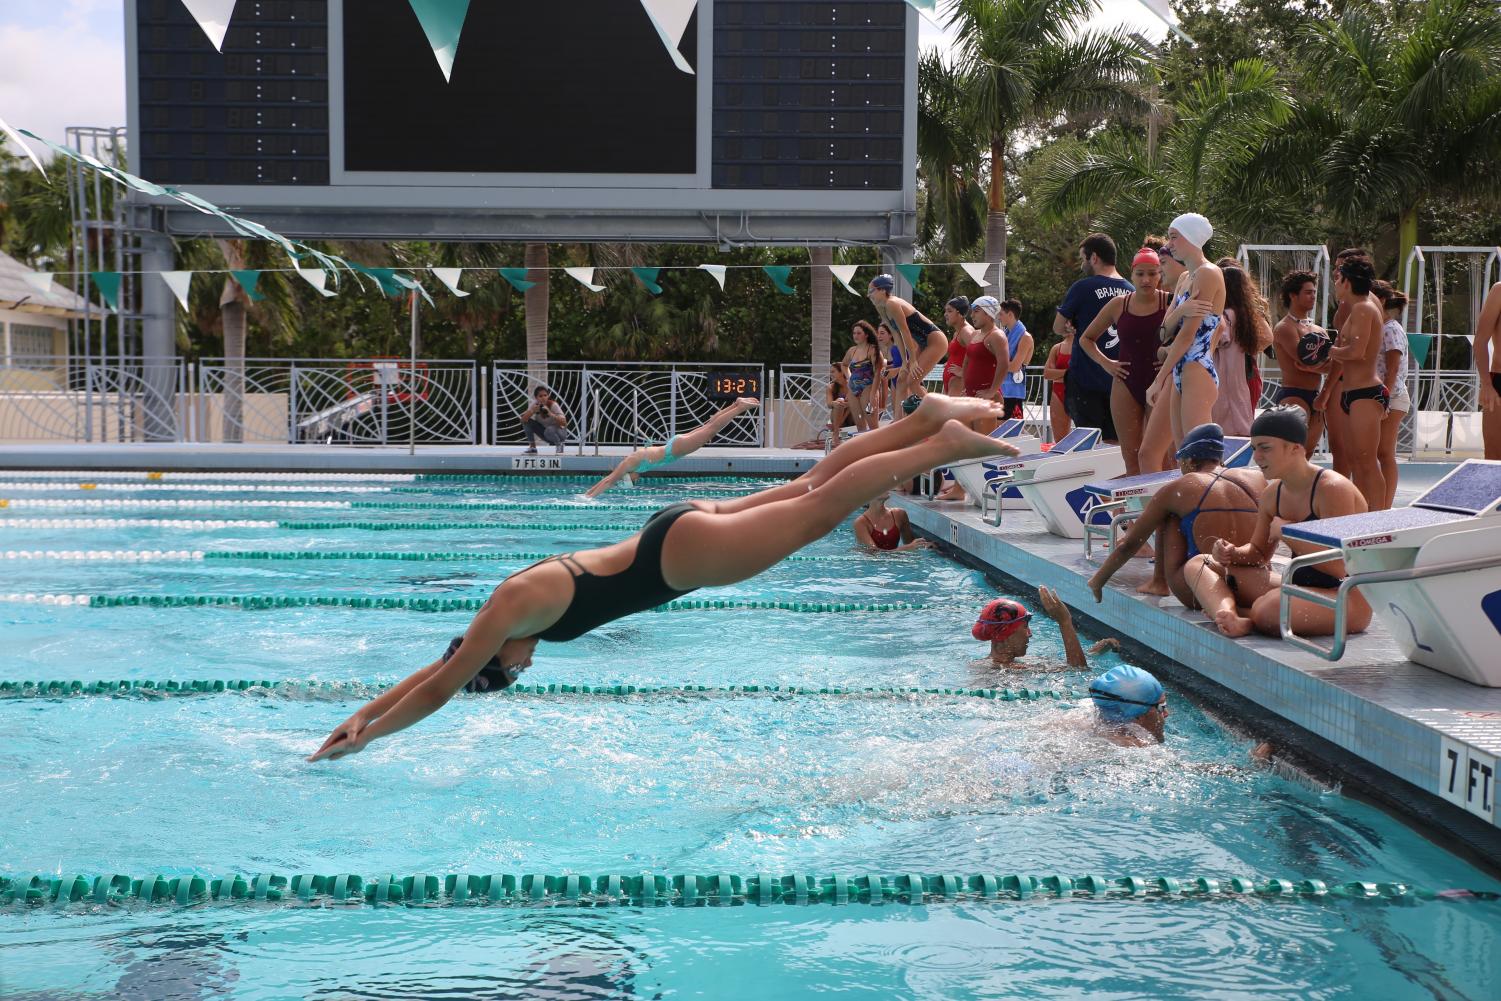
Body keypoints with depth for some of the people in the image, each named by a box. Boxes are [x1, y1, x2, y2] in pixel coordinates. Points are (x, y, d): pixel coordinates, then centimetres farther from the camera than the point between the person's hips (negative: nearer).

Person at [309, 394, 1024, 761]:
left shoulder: (509, 610, -13)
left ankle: (949, 442, -6)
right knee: (809, 488, 11)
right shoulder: (514, 601, 10)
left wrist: (359, 739, 1)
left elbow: (437, 689, -9)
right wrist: (363, 712, 21)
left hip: (684, 551, -7)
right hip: (680, 532, 7)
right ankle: (928, 415, 11)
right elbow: (436, 670, 21)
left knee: (820, 509, -6)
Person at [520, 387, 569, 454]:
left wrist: (551, 414, -43)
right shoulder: (535, 405, -12)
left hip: (558, 431, -4)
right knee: (527, 421, -16)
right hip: (544, 430, 5)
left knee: (549, 430, -38)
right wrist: (532, 411, -36)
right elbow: (523, 420, -20)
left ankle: (560, 445, -8)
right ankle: (532, 447, -3)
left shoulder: (553, 405, -23)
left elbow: (564, 423, -31)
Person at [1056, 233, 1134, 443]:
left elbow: (1058, 328, -1)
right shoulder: (1131, 291, 6)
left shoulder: (1082, 288, -9)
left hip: (1085, 380, -5)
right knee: (1115, 443, 9)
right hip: (1119, 379, 5)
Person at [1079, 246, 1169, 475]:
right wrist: (1106, 363, 4)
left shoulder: (1170, 302, -4)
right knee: (1131, 458, 3)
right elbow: (1086, 338, 16)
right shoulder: (1119, 305, 5)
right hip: (1126, 384, 2)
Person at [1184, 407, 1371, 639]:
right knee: (1199, 565, 1)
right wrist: (1234, 554, -4)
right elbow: (1259, 551, 20)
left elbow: (1340, 566, -25)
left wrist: (1286, 532, -18)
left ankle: (1246, 620, -4)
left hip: (1349, 598, -9)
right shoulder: (1272, 494, 8)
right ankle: (1228, 617, -29)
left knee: (1267, 610, -41)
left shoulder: (1332, 489, -18)